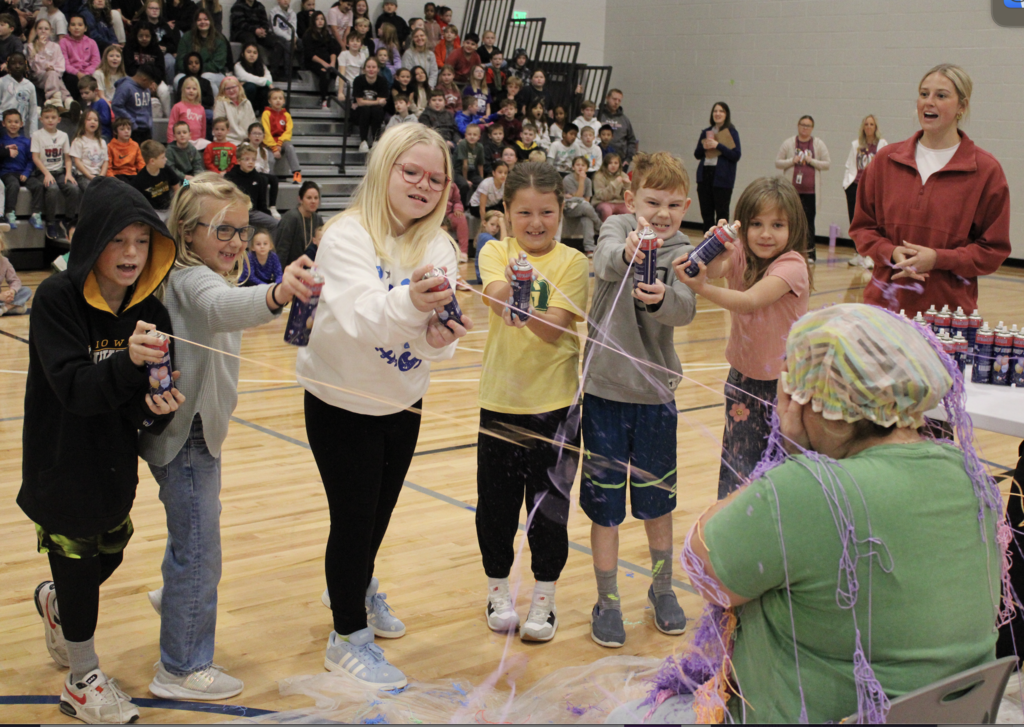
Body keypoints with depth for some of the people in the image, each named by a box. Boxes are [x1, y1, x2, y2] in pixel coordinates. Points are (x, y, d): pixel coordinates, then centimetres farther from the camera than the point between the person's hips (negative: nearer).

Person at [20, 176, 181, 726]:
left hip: (114, 464, 5)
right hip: (61, 466, -5)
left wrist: (158, 409, -28)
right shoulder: (57, 299, -19)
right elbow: (74, 388, -28)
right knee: (77, 563, 7)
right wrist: (127, 360, -45)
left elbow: (141, 408, -5)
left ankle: (54, 601, 54)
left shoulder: (150, 312, -5)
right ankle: (83, 682, 29)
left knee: (109, 552, 19)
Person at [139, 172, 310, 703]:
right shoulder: (191, 280, -24)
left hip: (196, 427, 10)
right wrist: (274, 296, -67)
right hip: (186, 435, -10)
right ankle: (181, 669, 8)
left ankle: (176, 595, 55)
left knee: (194, 528, 30)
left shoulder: (202, 276, 10)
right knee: (200, 551, -3)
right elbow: (222, 308, -48)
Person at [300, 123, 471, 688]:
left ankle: (355, 586, 50)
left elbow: (437, 343, -15)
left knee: (379, 511, 22)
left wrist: (441, 335, -38)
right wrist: (409, 302, -57)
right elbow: (360, 318, -37)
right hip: (341, 403, -5)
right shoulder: (347, 237, -21)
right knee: (353, 517, 1)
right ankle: (348, 636, 22)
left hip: (403, 403, 5)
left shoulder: (438, 246, -6)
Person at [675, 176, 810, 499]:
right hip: (744, 376, 4)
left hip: (784, 380, -4)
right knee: (737, 467, 5)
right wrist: (716, 252, -47)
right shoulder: (740, 255, -3)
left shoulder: (792, 264, -19)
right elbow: (715, 271, -25)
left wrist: (702, 289, -48)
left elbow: (750, 301, -33)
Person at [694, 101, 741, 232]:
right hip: (704, 175, 5)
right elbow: (697, 155, 15)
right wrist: (703, 147, -6)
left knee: (722, 212, -2)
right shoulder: (706, 132, 13)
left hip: (722, 177, -5)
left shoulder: (731, 132, -1)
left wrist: (718, 145, -16)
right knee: (706, 211, 7)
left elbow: (736, 155, -10)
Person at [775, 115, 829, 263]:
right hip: (792, 189, 1)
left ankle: (810, 253, 2)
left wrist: (811, 161, -9)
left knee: (808, 221, -2)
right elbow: (777, 163, 7)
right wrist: (792, 161, -9)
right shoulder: (788, 143, 7)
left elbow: (828, 164, 5)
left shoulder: (818, 144, 7)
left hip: (811, 190, -1)